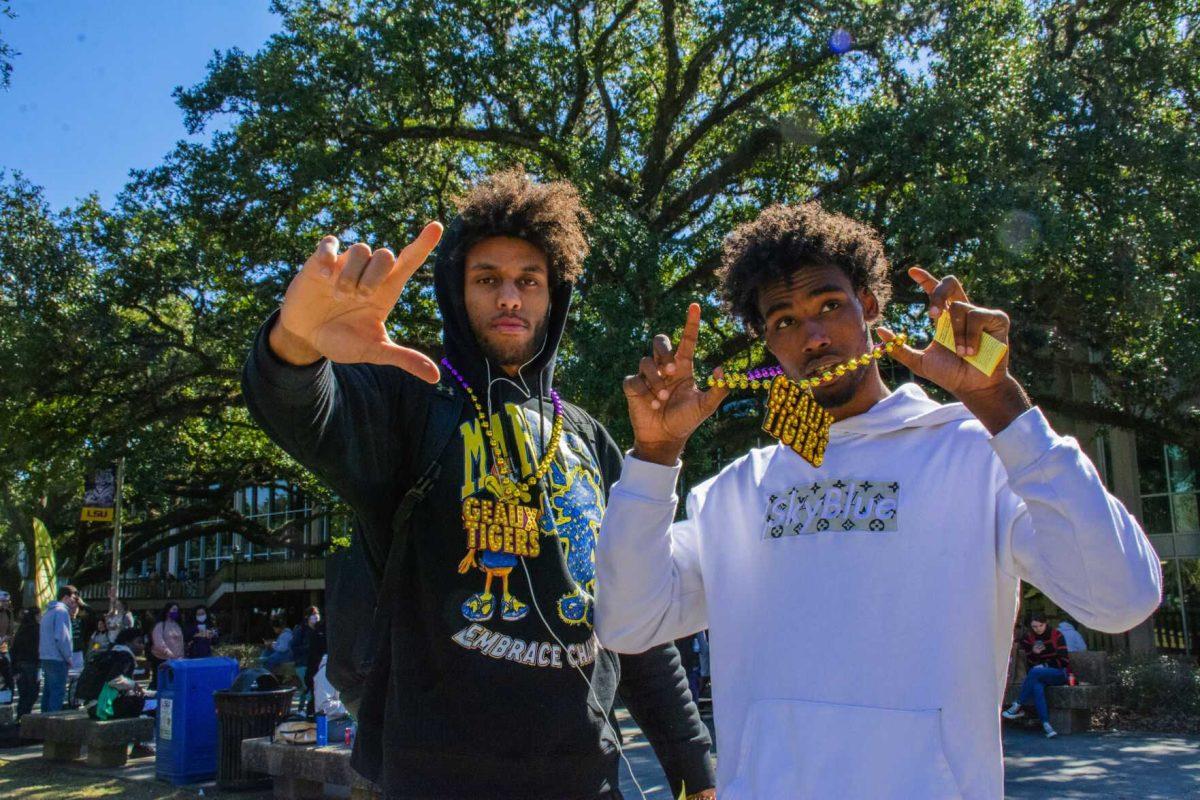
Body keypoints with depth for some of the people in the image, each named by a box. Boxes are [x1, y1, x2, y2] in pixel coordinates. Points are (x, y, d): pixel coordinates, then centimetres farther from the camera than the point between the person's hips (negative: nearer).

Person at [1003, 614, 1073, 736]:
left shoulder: (1057, 636, -3)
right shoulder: (1028, 638, 5)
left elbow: (1063, 660, -4)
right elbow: (1030, 664, 5)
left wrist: (1045, 665, -5)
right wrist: (1033, 653, -15)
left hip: (1059, 673, -3)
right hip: (1039, 675, 3)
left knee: (1035, 672, -34)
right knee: (1037, 686, -34)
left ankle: (1018, 706, -25)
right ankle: (1046, 724, -41)